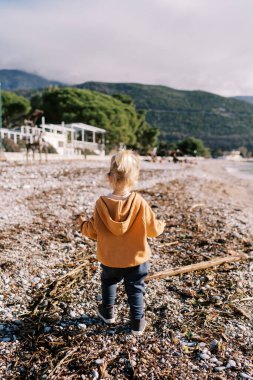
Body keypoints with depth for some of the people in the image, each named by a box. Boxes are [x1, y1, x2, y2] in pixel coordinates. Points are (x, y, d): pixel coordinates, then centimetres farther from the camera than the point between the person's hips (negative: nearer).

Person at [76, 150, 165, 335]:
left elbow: (94, 232, -9)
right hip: (136, 259, -1)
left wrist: (83, 224, 12)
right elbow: (152, 229, -10)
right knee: (135, 289, 17)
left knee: (108, 282, 29)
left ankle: (108, 312, 44)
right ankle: (138, 322, 24)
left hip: (109, 259, 2)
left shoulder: (101, 203, -17)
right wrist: (161, 225, 14)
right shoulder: (140, 203, -20)